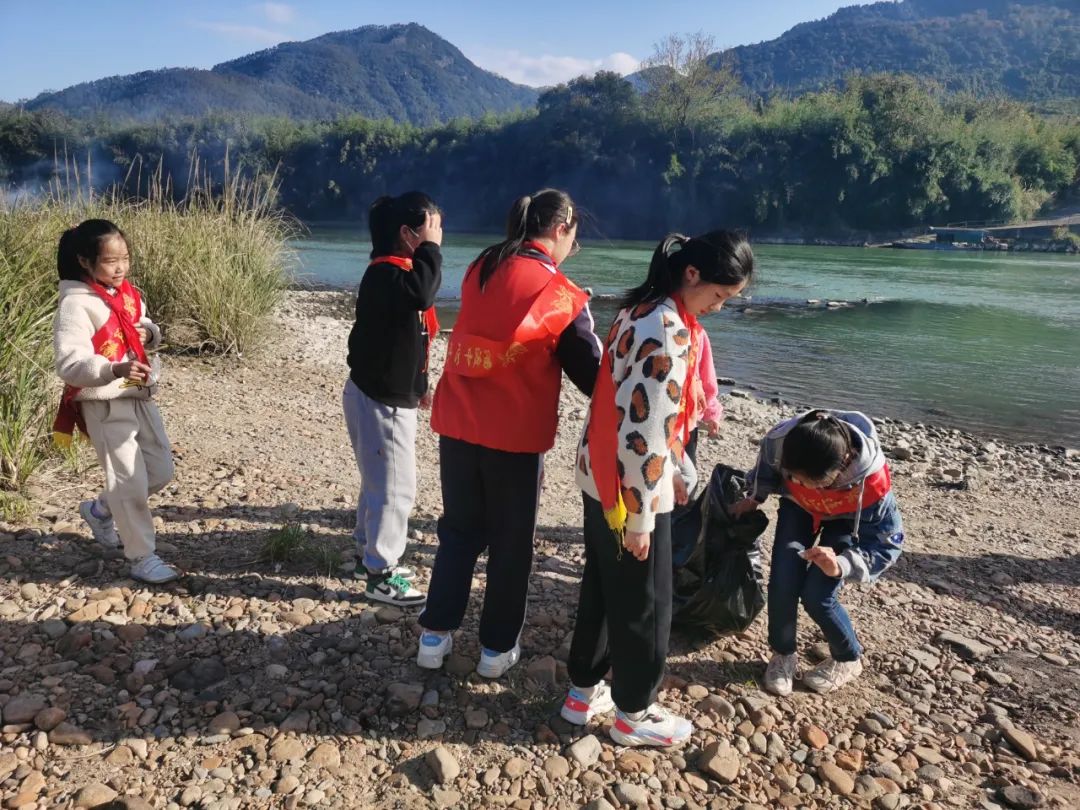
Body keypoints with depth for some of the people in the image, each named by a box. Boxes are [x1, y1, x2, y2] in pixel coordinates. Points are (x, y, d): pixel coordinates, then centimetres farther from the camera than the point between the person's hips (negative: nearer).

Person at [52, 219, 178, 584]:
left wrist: (149, 332, 0)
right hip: (105, 404, -8)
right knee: (130, 481, -3)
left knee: (161, 470, 14)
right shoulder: (76, 304, -16)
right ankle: (142, 558, 12)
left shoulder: (128, 294, 7)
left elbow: (145, 327, 24)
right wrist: (116, 369, -40)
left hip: (140, 397, 8)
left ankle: (100, 510, 37)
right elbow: (70, 365, -24)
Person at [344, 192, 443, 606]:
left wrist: (418, 385, 23)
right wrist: (431, 247, -29)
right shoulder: (385, 273, -20)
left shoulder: (399, 271, 12)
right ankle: (380, 576, 9)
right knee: (394, 488, -4)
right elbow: (420, 295, -43)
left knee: (380, 483, 20)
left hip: (390, 394, 10)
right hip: (378, 400, -10)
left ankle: (370, 555, 35)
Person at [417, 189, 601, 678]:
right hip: (515, 436, -4)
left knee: (459, 530, 19)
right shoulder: (561, 297, -10)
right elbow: (591, 374, -3)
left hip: (458, 425, 4)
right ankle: (497, 649, 24)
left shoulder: (480, 270, 3)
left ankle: (435, 636, 23)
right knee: (511, 543, 12)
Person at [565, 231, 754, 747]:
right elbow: (643, 432, -26)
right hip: (630, 489, -9)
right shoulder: (669, 332, -24)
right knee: (644, 604, 9)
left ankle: (583, 691, 37)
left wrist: (679, 470, 20)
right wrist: (640, 516, -18)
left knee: (600, 588, 21)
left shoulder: (641, 309, 7)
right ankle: (633, 714, 28)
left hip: (600, 478, 9)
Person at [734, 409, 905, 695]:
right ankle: (783, 655, 14)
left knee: (816, 596, -14)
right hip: (798, 505, 3)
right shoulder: (780, 441, -36)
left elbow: (886, 543, -26)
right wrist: (754, 497, 7)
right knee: (782, 582, -12)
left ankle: (848, 659, 16)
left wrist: (841, 564, -42)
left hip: (847, 518, -3)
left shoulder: (871, 481, -42)